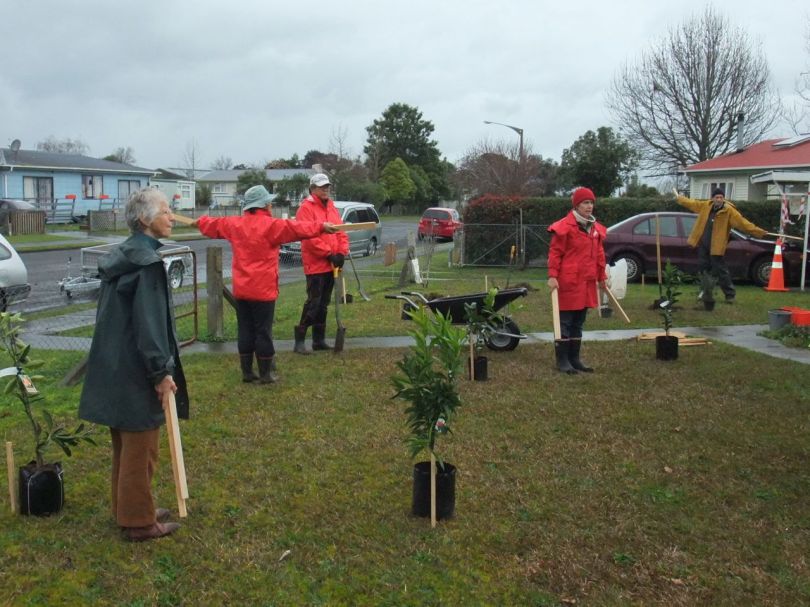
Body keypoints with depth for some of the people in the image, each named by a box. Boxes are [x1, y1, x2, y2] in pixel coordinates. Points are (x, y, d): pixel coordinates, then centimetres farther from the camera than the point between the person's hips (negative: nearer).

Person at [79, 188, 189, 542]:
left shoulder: (122, 256, 10)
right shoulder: (147, 261, -19)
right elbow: (150, 321, -22)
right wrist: (162, 372, -18)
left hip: (115, 366, 10)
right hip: (136, 370, -10)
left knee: (126, 444, 20)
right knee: (141, 449, 3)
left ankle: (127, 510, 33)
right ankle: (139, 521, 15)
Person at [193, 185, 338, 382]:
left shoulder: (234, 224, 7)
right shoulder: (270, 225, -13)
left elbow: (214, 224, 24)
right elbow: (296, 228, -20)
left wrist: (199, 221, 45)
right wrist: (321, 226, -18)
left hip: (241, 289, 6)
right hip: (262, 289, -6)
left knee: (245, 330, 11)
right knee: (263, 331, 1)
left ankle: (247, 372, 18)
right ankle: (266, 374, 8)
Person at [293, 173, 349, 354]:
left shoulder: (332, 208, 15)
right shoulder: (306, 208, -9)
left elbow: (341, 232, 12)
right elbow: (309, 236, -18)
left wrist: (341, 253, -3)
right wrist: (329, 254, -17)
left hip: (331, 264, 8)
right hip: (315, 264, -8)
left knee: (323, 304, 13)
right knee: (313, 302, -10)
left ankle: (319, 339, 20)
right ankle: (299, 340, -3)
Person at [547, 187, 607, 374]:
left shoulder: (596, 228, 12)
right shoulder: (565, 227, -11)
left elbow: (599, 254, 18)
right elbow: (555, 253, -11)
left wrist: (602, 277, 19)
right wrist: (552, 276, -17)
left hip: (587, 282, 8)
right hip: (568, 282, -7)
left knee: (578, 323, 13)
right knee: (565, 322, -1)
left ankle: (574, 358, 21)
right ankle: (562, 360, 6)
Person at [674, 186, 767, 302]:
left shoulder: (729, 211, -12)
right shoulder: (705, 206, 5)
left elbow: (742, 222, -19)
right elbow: (692, 203, 22)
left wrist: (758, 232, -28)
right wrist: (679, 198, 33)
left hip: (716, 246, -6)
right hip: (703, 245, 6)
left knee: (721, 271, -4)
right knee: (703, 269, 13)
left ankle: (730, 294, 6)